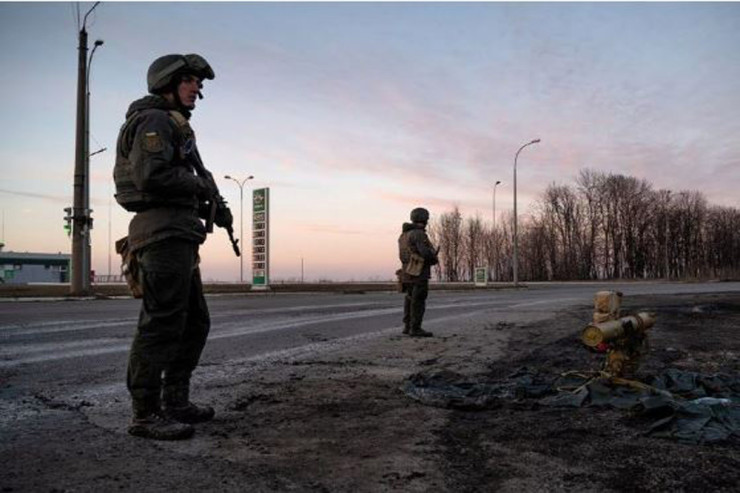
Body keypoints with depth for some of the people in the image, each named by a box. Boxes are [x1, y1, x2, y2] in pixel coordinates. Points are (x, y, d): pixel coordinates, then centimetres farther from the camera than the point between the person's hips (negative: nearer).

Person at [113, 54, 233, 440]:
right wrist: (200, 185, -7)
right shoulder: (155, 121, -4)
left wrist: (212, 208, 11)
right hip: (164, 233, -11)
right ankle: (145, 414, -4)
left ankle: (175, 401, 19)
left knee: (195, 323, 13)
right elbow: (151, 176, -20)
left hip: (175, 237, 11)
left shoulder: (172, 126, 27)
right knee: (161, 323, -10)